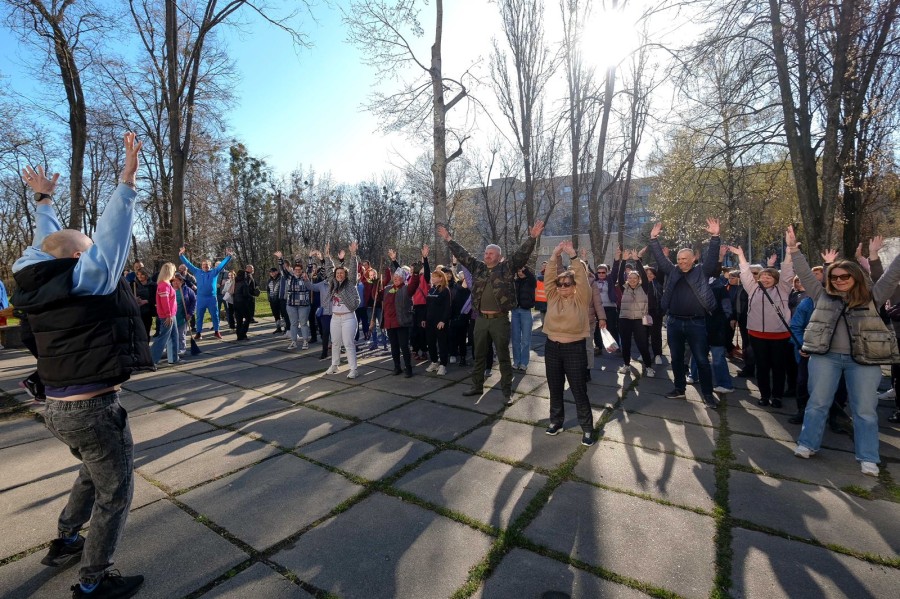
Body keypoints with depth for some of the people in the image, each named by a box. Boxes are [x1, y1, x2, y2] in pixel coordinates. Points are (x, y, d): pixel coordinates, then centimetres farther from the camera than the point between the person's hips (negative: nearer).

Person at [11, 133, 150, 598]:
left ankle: (65, 542, 44)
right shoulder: (85, 278, -16)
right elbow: (112, 232, -21)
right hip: (93, 408, -9)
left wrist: (44, 199, 34)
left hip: (57, 406, 9)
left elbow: (46, 242, 21)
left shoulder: (37, 280, 5)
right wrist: (128, 176, -18)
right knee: (115, 493, 8)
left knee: (94, 472, 31)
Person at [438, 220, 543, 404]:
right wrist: (448, 239, 14)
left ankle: (507, 391, 14)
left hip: (500, 319, -4)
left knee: (503, 356, 5)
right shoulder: (477, 267, 9)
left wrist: (532, 237, -18)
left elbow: (522, 253, -8)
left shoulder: (507, 268, -1)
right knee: (479, 355, 14)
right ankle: (477, 386, 29)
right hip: (481, 319, 4)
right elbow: (462, 254, 13)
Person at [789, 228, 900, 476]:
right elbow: (805, 274, 9)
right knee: (817, 402, 7)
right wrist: (793, 248, 3)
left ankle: (868, 458, 16)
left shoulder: (872, 297, 6)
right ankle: (807, 444, 17)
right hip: (825, 356, 1)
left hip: (863, 360, -1)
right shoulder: (823, 296, 9)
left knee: (865, 409, 5)